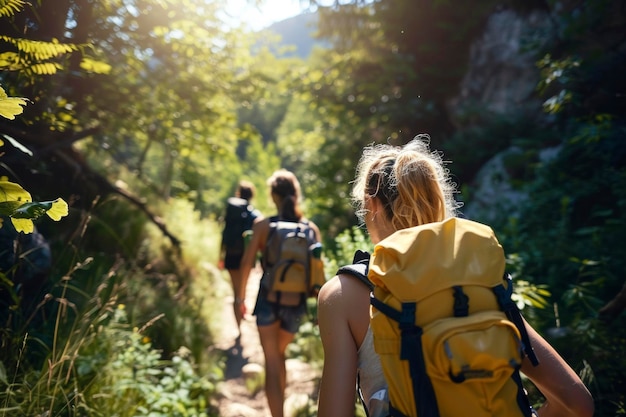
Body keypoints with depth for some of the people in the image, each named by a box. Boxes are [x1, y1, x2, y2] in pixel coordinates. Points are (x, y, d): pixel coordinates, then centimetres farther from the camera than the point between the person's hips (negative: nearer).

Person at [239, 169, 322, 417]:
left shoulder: (263, 226, -6)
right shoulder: (311, 229, -3)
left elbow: (247, 263, -6)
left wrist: (242, 295, 7)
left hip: (268, 298, -3)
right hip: (296, 302, 3)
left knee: (272, 362, 7)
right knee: (279, 354, 26)